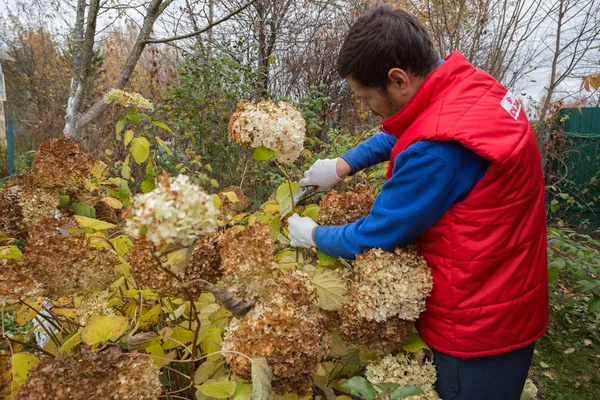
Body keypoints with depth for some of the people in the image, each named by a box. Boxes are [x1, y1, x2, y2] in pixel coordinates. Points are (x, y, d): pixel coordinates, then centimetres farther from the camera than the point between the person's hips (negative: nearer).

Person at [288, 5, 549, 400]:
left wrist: (311, 234, -2)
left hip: (478, 325, -9)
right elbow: (400, 134, 15)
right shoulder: (471, 85, -3)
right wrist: (342, 165, 9)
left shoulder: (439, 147, -32)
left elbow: (373, 238, -20)